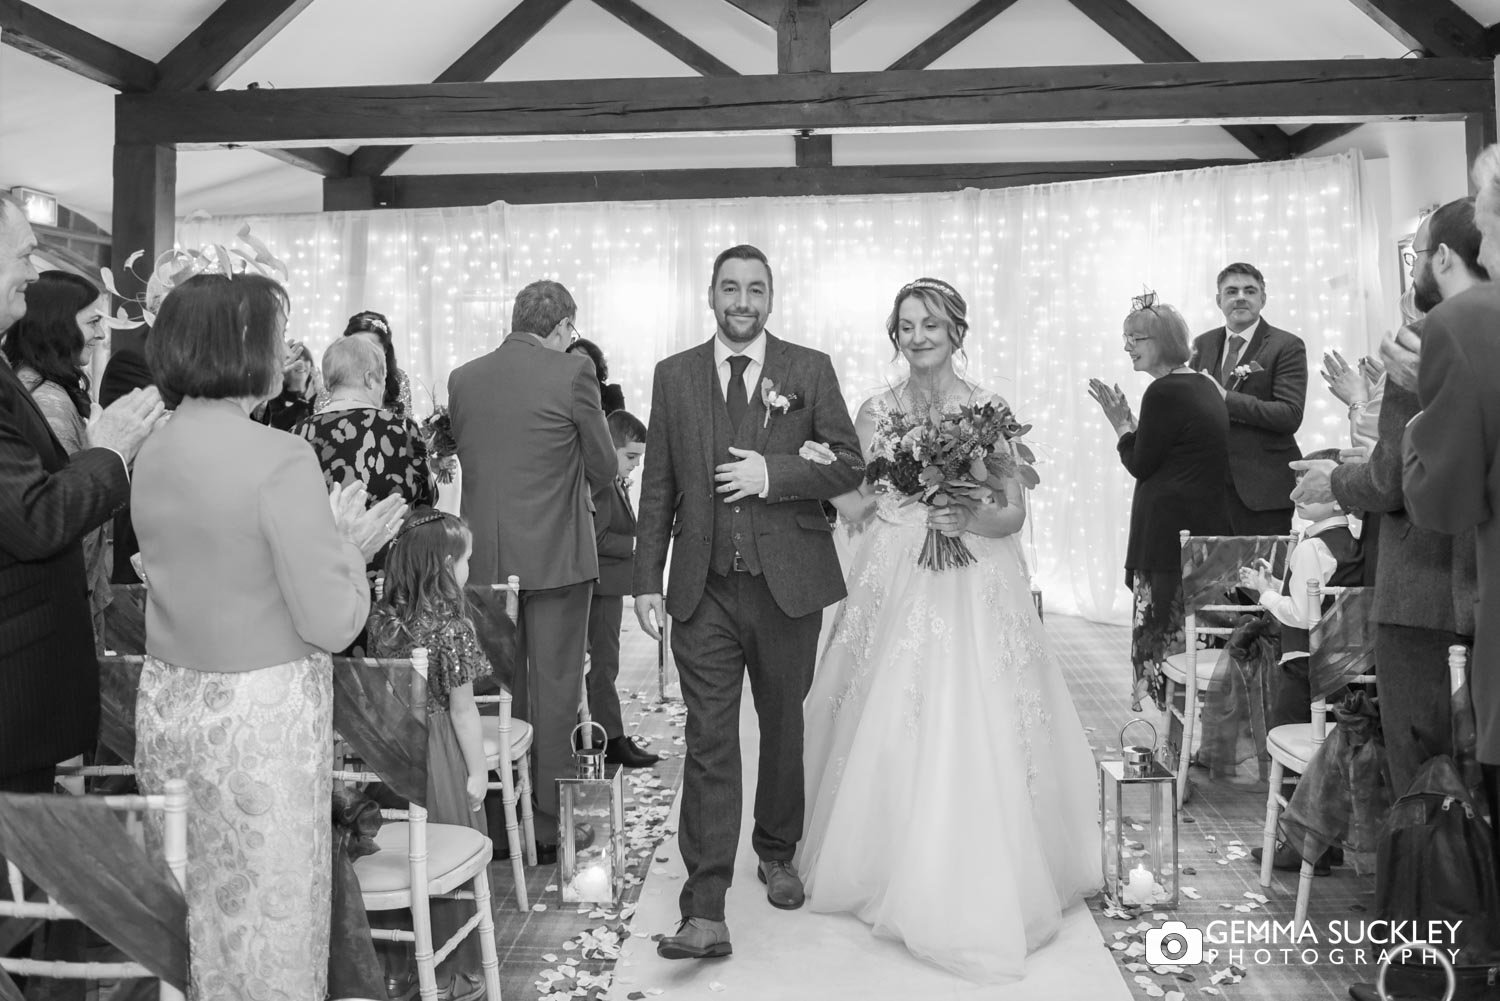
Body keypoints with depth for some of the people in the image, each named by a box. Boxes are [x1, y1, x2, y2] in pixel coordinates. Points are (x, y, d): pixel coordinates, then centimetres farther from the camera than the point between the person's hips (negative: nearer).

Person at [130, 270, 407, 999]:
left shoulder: (151, 456, 4)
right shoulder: (280, 459, -19)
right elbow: (332, 625, -18)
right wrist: (348, 545, -2)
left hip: (169, 706, 7)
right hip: (257, 718, -7)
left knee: (192, 910, 21)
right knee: (268, 915, 9)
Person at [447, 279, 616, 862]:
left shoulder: (462, 378, 5)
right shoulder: (572, 373, -9)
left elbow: (464, 458, 12)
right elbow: (605, 469, -3)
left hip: (483, 557, 4)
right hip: (554, 555, -4)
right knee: (555, 693, 6)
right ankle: (551, 829, 14)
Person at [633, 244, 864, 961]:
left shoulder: (810, 370, 2)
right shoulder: (674, 375, 6)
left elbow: (850, 466, 0)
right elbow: (657, 487, 6)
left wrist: (773, 473, -15)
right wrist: (647, 581, 0)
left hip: (788, 585, 0)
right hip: (705, 590, 0)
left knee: (783, 729, 16)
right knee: (709, 744, -3)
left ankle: (776, 853, 39)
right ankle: (705, 913, 0)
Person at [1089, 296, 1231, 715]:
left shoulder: (1164, 392, -16)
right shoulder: (1203, 385, 13)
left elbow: (1141, 464, -11)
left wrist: (1121, 423, 1)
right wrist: (1128, 423, 14)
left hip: (1170, 534, -10)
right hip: (1208, 526, 10)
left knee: (1162, 632, -2)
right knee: (1193, 634, 15)